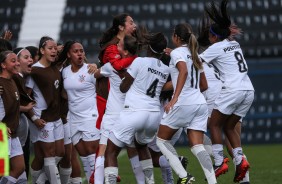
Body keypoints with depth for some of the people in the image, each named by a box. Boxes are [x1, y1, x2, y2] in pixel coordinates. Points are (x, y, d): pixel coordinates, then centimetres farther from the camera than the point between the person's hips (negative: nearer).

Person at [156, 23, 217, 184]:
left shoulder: (177, 52, -2)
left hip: (184, 103, -7)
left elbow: (183, 71, -23)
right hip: (201, 103, 7)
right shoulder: (195, 55, 21)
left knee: (162, 140, 9)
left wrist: (175, 98, -27)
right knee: (197, 146, 0)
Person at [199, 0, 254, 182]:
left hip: (232, 90, -7)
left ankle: (219, 162, -5)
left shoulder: (216, 48, -3)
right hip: (248, 90, 7)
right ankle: (240, 159, -2)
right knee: (229, 126, 16)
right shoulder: (235, 44, 17)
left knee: (214, 125, 6)